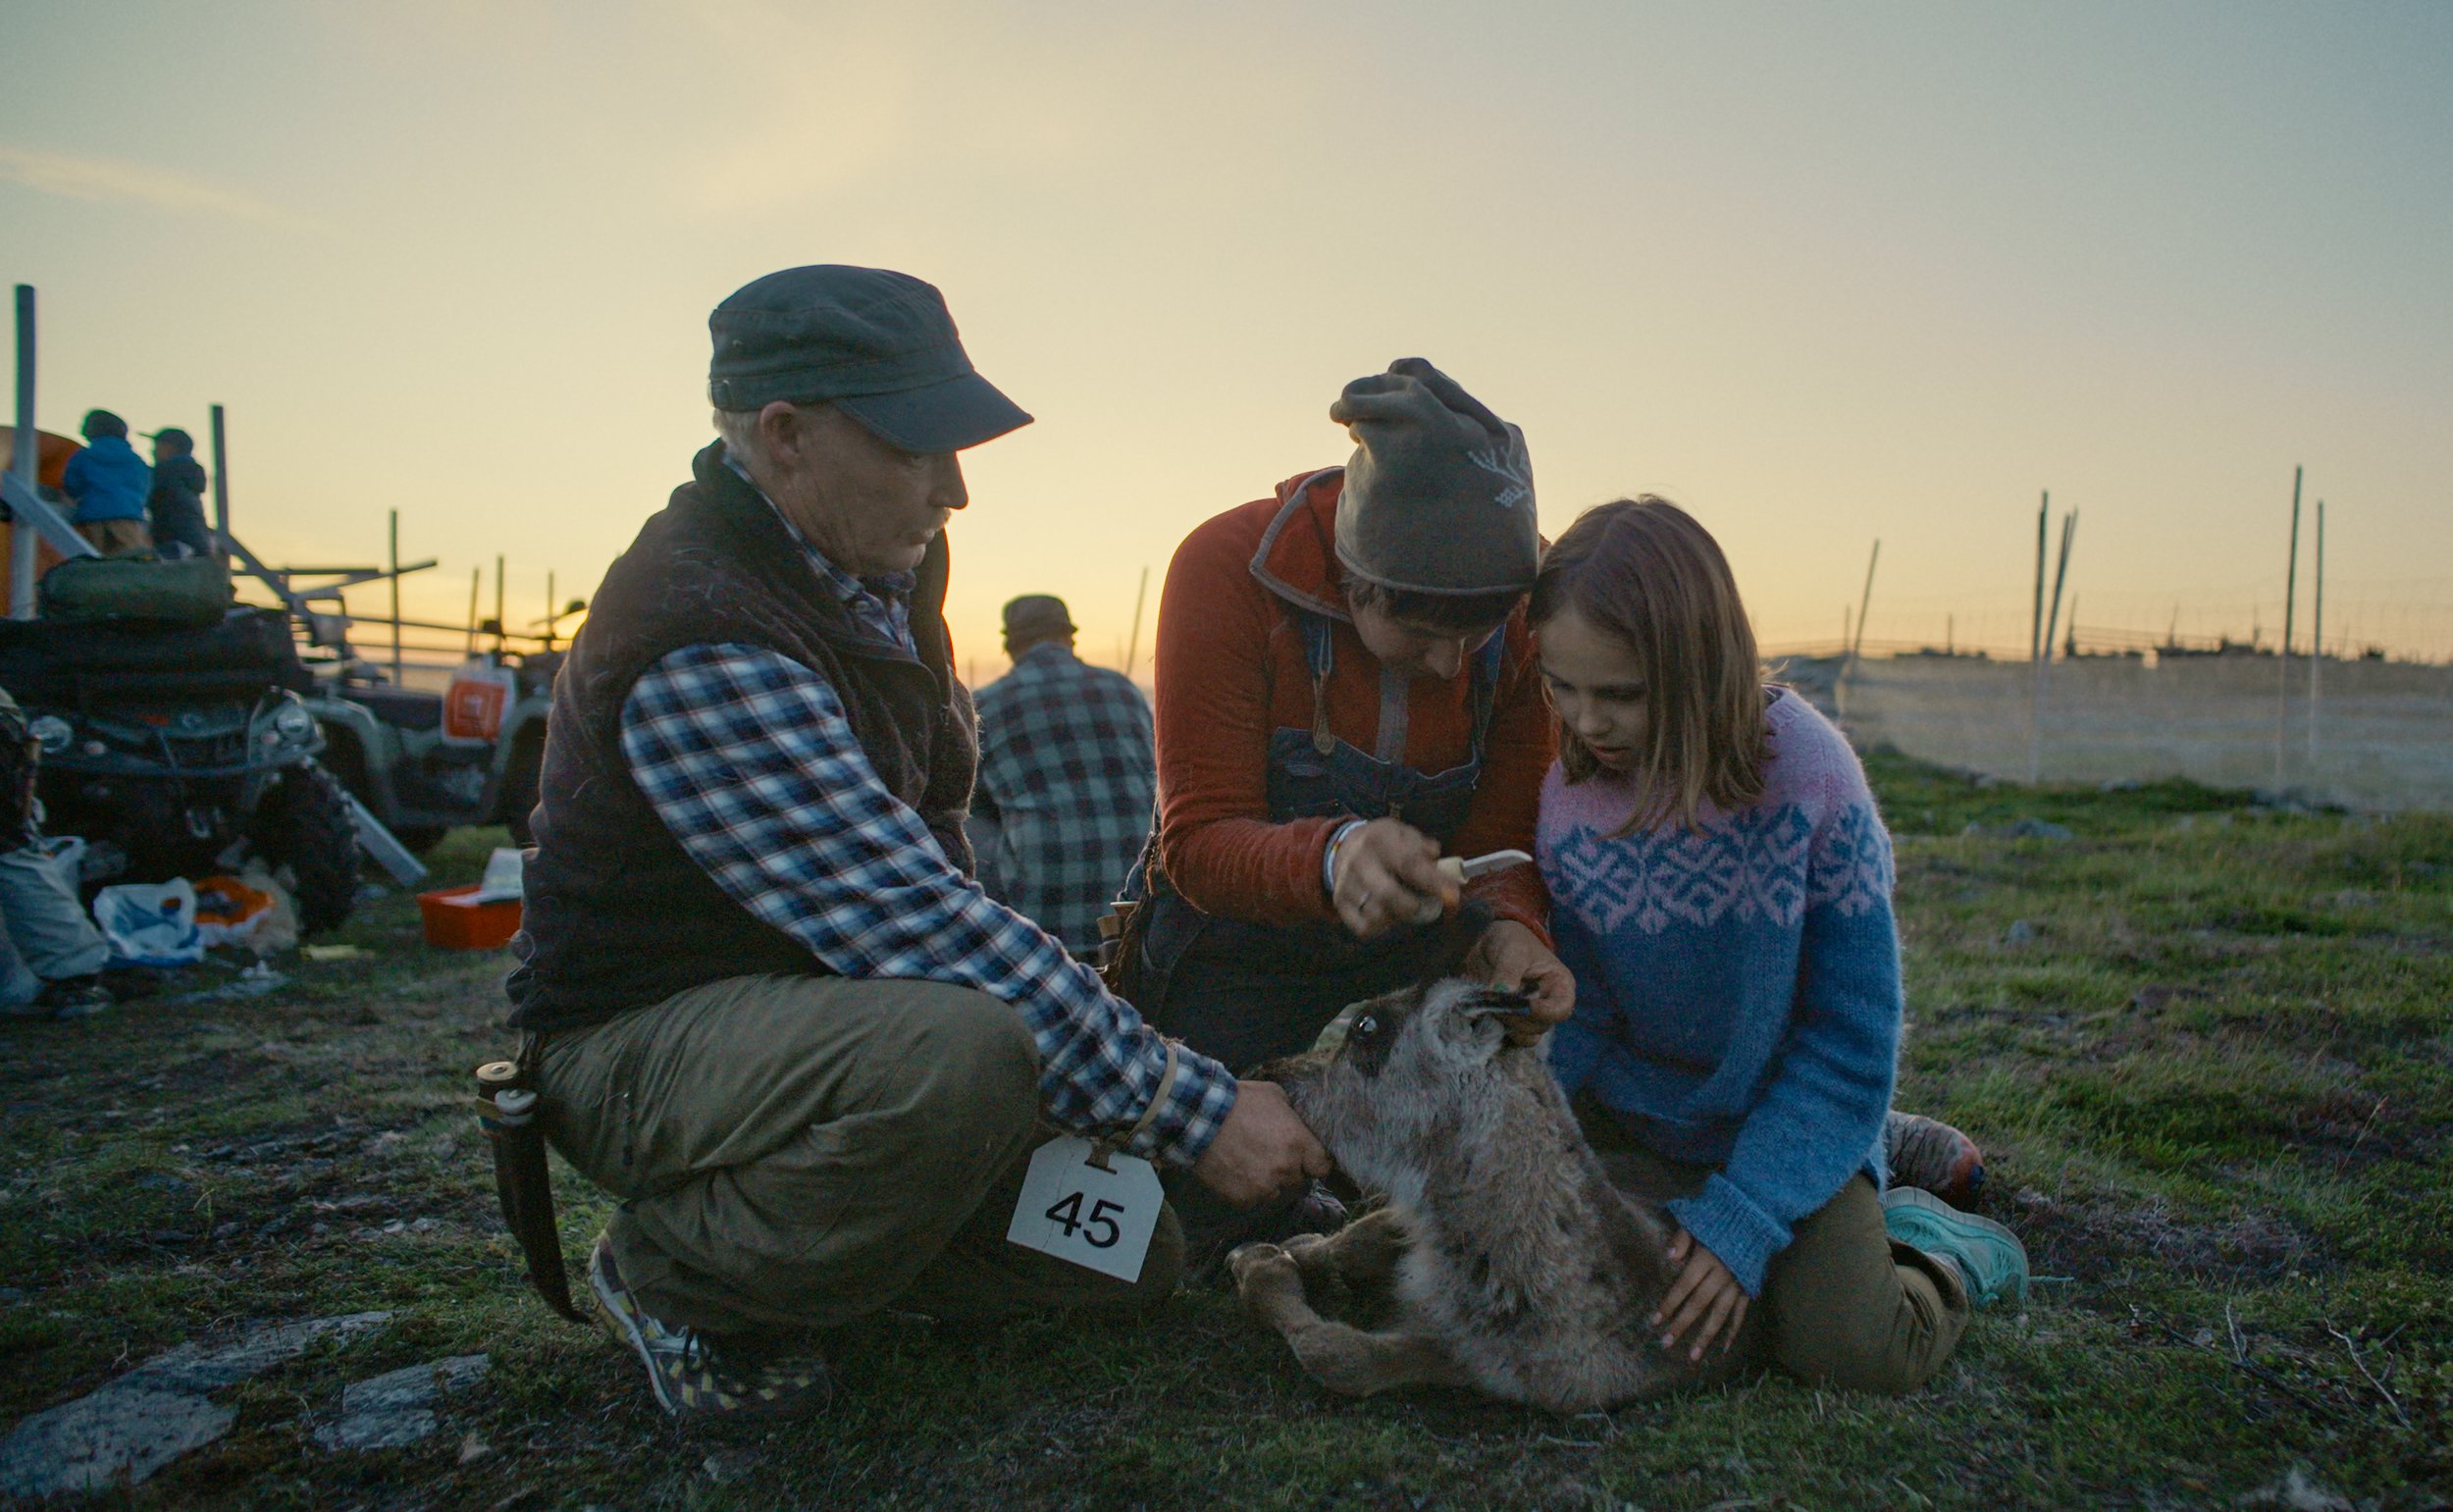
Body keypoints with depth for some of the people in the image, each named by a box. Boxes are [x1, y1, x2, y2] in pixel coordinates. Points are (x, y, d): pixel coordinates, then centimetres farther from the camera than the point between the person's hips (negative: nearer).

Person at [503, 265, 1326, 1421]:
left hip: (817, 993, 8)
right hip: (647, 1038, -8)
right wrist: (1195, 1109, -31)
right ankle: (672, 1271, -10)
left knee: (1131, 1257, 2)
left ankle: (781, 1214, 18)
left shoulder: (885, 561, 1)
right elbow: (923, 930, -34)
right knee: (961, 1051, -39)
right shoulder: (700, 652, -29)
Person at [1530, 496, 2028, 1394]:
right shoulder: (1565, 793, -15)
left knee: (1852, 1353, -24)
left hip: (1792, 1118, -4)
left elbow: (1852, 1038, -17)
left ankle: (1930, 1246, 15)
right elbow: (1580, 1016, -4)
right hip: (1630, 1112, 4)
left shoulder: (1806, 772, -23)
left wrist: (1742, 1218, -23)